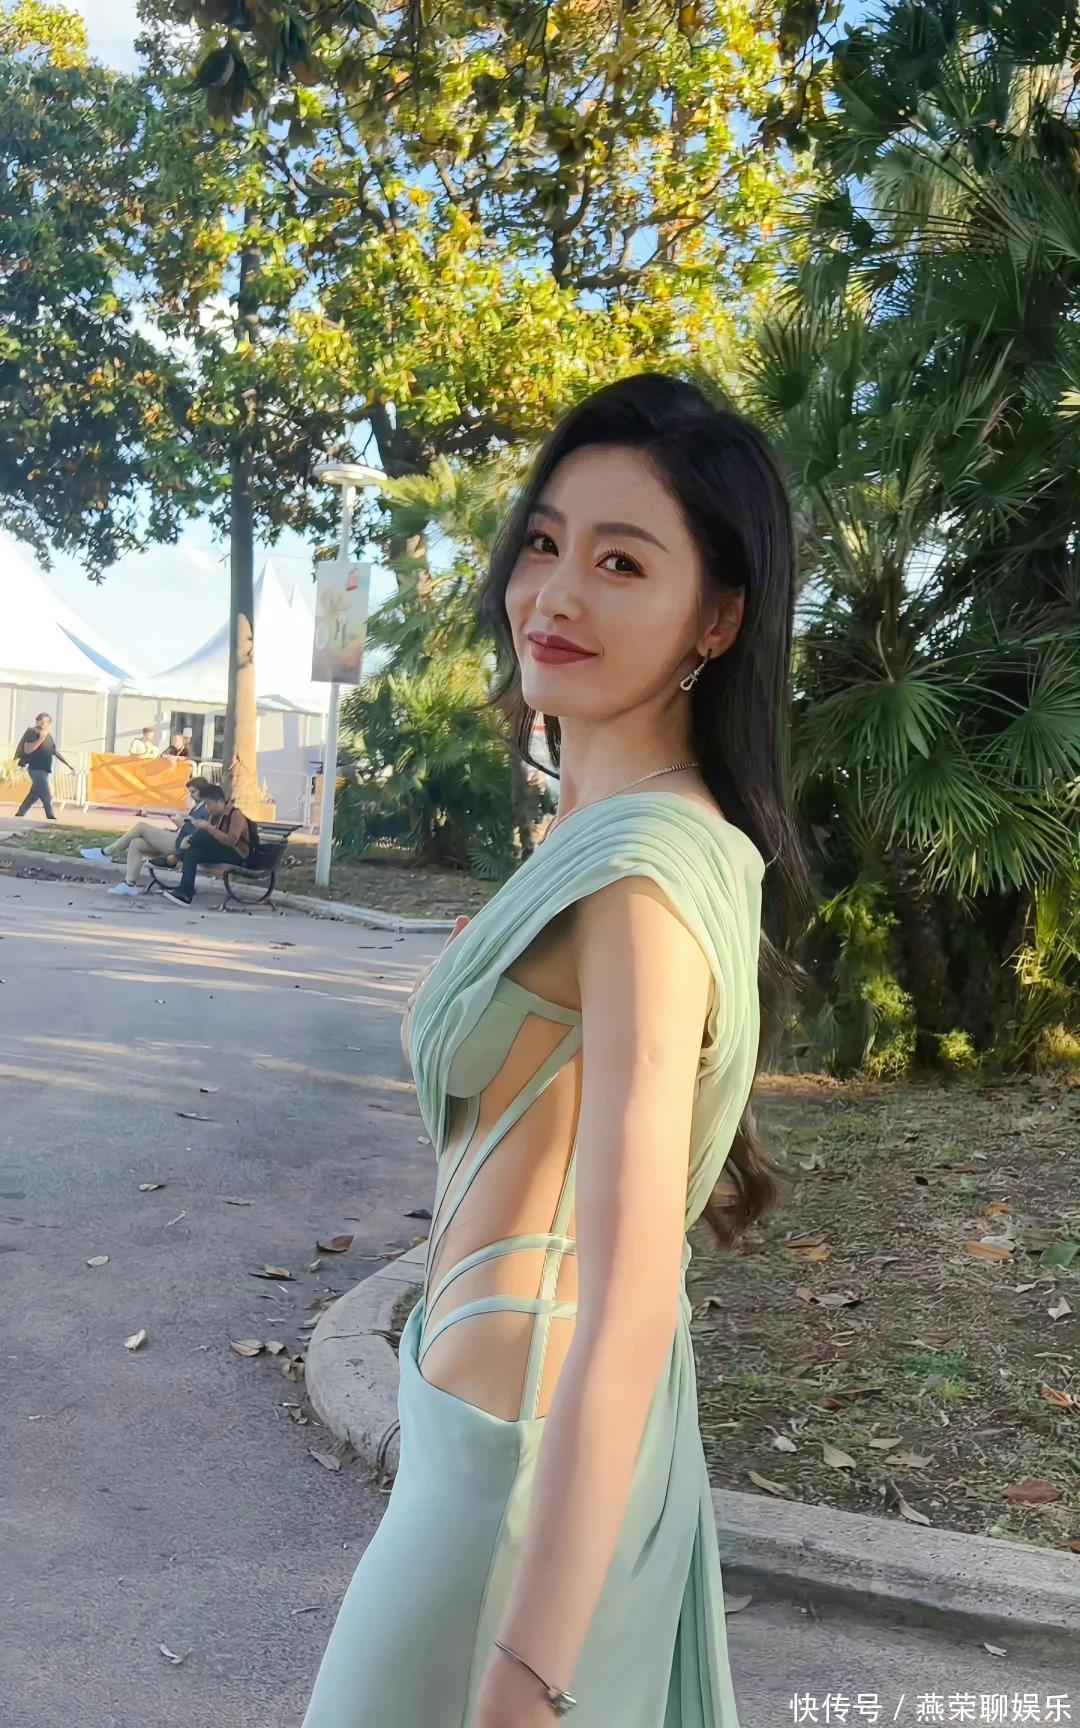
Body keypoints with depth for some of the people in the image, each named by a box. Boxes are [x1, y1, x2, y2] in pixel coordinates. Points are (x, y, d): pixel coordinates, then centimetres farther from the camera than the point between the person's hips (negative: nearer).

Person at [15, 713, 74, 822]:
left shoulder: (49, 737, 14)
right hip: (36, 769, -8)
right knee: (46, 796, -12)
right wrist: (41, 739, -27)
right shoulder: (33, 733, -9)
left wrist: (70, 766, 17)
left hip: (44, 770, 8)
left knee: (34, 795, 14)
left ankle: (19, 815, 24)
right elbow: (27, 749, -22)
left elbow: (57, 753, 20)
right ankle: (51, 818, -12)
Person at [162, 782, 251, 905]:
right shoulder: (214, 815, 11)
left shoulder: (236, 815, -14)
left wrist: (208, 828, -28)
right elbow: (206, 840, 5)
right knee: (193, 851, -18)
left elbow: (231, 841, -28)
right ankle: (185, 892, -24)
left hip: (237, 855, -8)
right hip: (218, 852, 8)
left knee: (204, 834, -24)